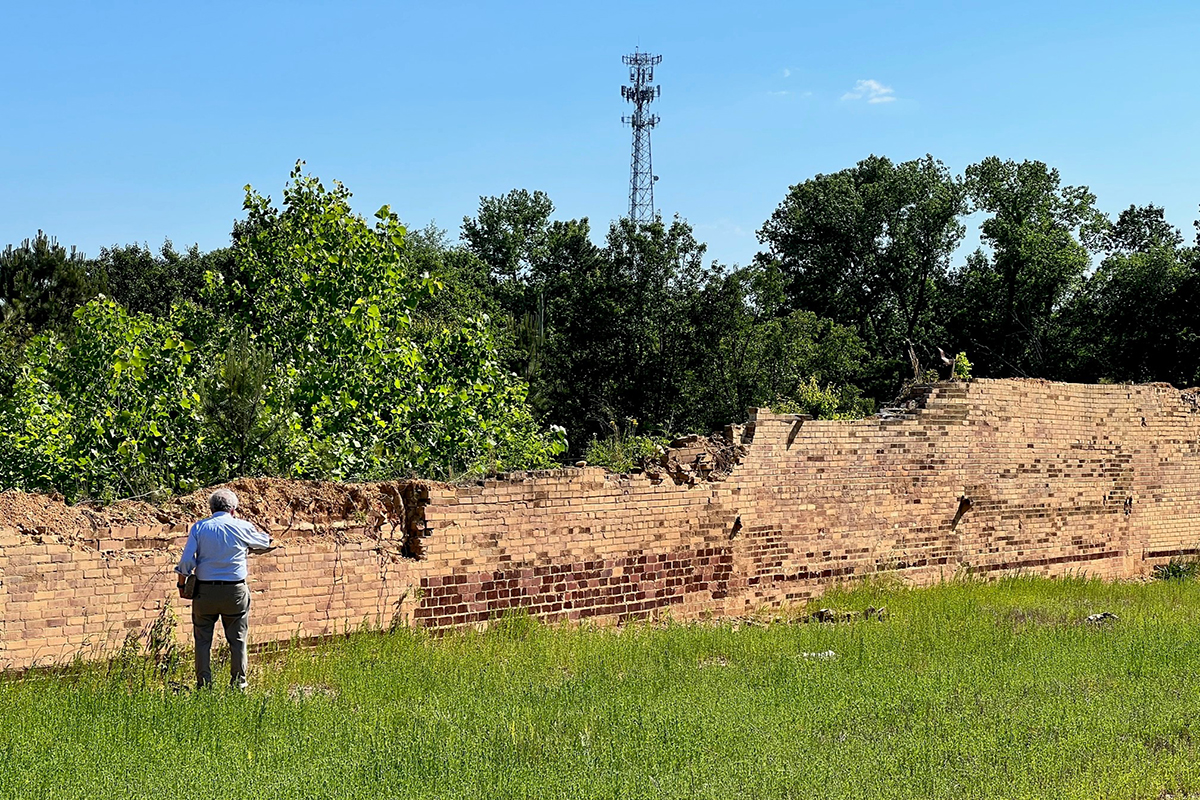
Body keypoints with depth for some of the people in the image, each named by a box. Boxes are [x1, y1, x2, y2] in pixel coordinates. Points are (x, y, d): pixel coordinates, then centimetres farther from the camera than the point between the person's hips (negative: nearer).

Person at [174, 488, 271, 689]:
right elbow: (265, 542, 18)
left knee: (203, 640, 10)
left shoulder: (199, 527, 1)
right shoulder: (242, 527, -1)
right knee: (237, 640, 9)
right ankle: (238, 683, 10)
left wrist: (182, 584, 8)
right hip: (235, 591, -1)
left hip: (205, 590, 1)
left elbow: (186, 561, -4)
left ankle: (204, 684, 9)